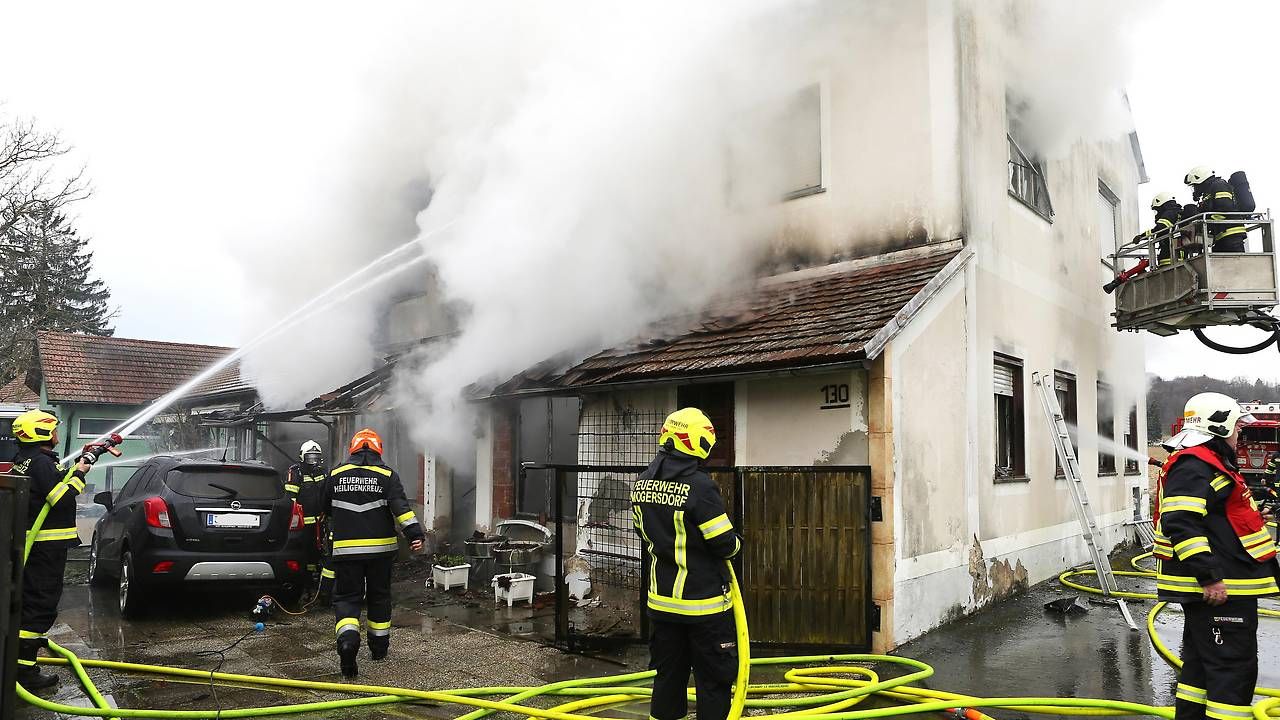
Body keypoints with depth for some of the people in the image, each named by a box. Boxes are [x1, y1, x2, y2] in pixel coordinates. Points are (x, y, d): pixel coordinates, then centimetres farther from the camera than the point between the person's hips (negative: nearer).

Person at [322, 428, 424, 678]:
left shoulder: (336, 475, 5)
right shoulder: (387, 475, -2)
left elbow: (326, 508, 18)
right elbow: (401, 508, -14)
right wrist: (415, 534, -18)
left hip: (346, 549, 0)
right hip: (381, 548, 0)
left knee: (346, 597, 4)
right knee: (379, 596, 15)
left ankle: (347, 638, -23)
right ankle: (379, 646, 25)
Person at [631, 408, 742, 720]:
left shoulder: (641, 483, 0)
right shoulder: (699, 486, -22)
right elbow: (725, 544, -17)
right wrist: (736, 543, 4)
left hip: (661, 598, 6)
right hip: (705, 601, -6)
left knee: (668, 673, 18)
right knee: (714, 677, 7)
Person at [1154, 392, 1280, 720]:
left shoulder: (1207, 462, 19)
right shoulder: (1194, 466, -18)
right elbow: (1181, 523, -27)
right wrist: (1209, 577, -28)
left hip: (1219, 585, 11)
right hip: (1218, 591, -11)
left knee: (1201, 662, 18)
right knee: (1234, 669, -8)